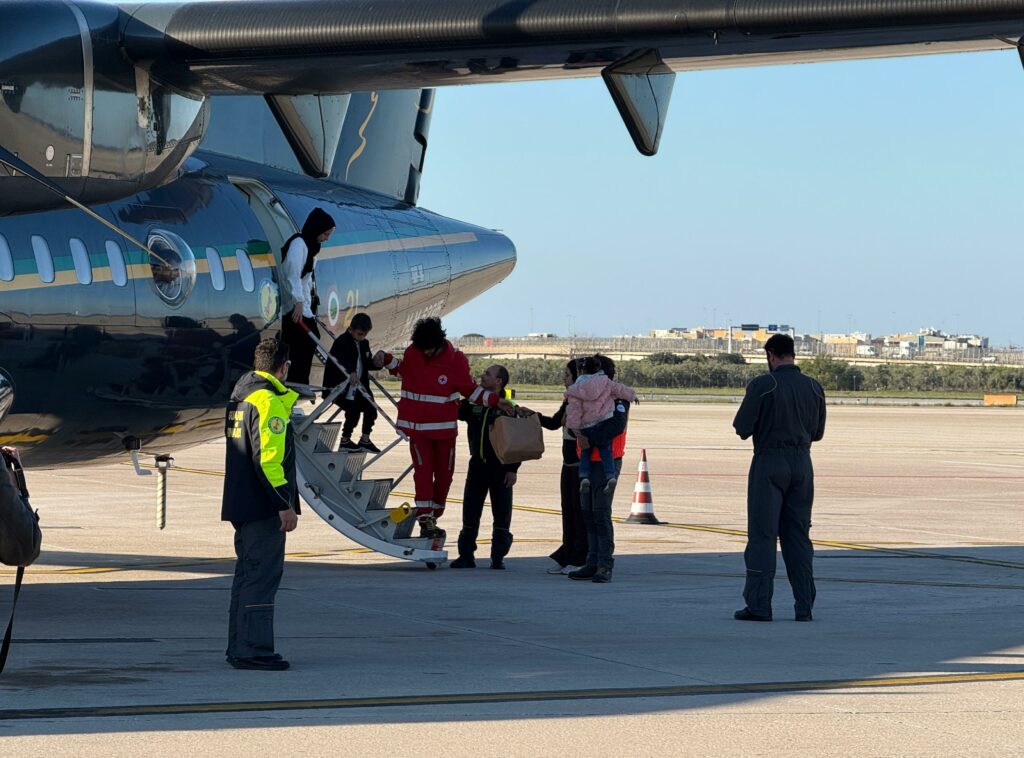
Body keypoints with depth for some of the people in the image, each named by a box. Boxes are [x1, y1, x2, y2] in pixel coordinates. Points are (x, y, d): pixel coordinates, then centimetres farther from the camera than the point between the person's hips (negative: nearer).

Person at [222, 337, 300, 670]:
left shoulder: (241, 396, 15)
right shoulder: (269, 401, -16)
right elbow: (269, 457, -22)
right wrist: (285, 504, -21)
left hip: (241, 505, 10)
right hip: (264, 507, -10)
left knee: (248, 575, 15)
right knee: (262, 577, -8)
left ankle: (240, 647, 19)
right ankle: (253, 650, -8)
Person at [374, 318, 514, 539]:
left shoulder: (456, 360, -9)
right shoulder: (413, 354, -6)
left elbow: (471, 390, 1)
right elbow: (401, 368, 17)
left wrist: (495, 400, -10)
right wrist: (386, 359, 0)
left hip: (445, 428, 1)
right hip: (418, 427, -1)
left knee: (444, 474, 9)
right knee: (423, 471, -11)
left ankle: (433, 518, 25)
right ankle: (425, 520, -15)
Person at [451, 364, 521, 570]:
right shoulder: (473, 404, 8)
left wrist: (513, 469, -11)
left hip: (500, 467, -4)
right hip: (477, 465, 4)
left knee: (502, 514, 0)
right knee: (470, 512, 4)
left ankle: (498, 556, 6)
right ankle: (466, 555, 10)